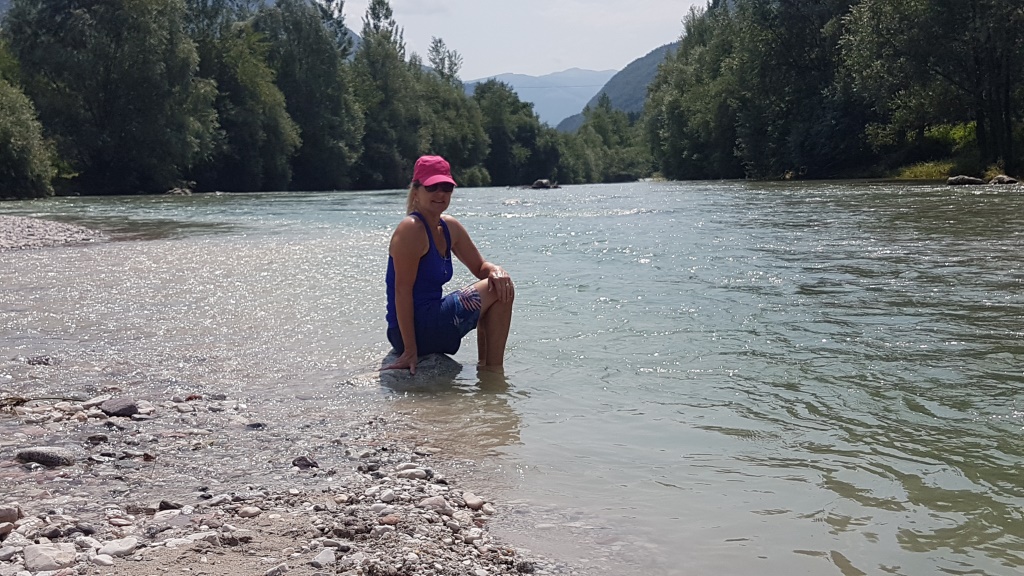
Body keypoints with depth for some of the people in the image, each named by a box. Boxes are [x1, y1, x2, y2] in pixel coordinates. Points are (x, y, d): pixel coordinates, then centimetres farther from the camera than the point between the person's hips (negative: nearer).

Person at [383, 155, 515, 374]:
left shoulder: (450, 227, 11)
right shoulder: (411, 229, -16)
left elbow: (480, 267, 17)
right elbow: (402, 291, -20)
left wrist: (496, 271, -9)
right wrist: (410, 351, -23)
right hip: (415, 331, -10)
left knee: (503, 285, 23)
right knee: (498, 292, -9)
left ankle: (485, 367, 22)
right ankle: (494, 371, -4)